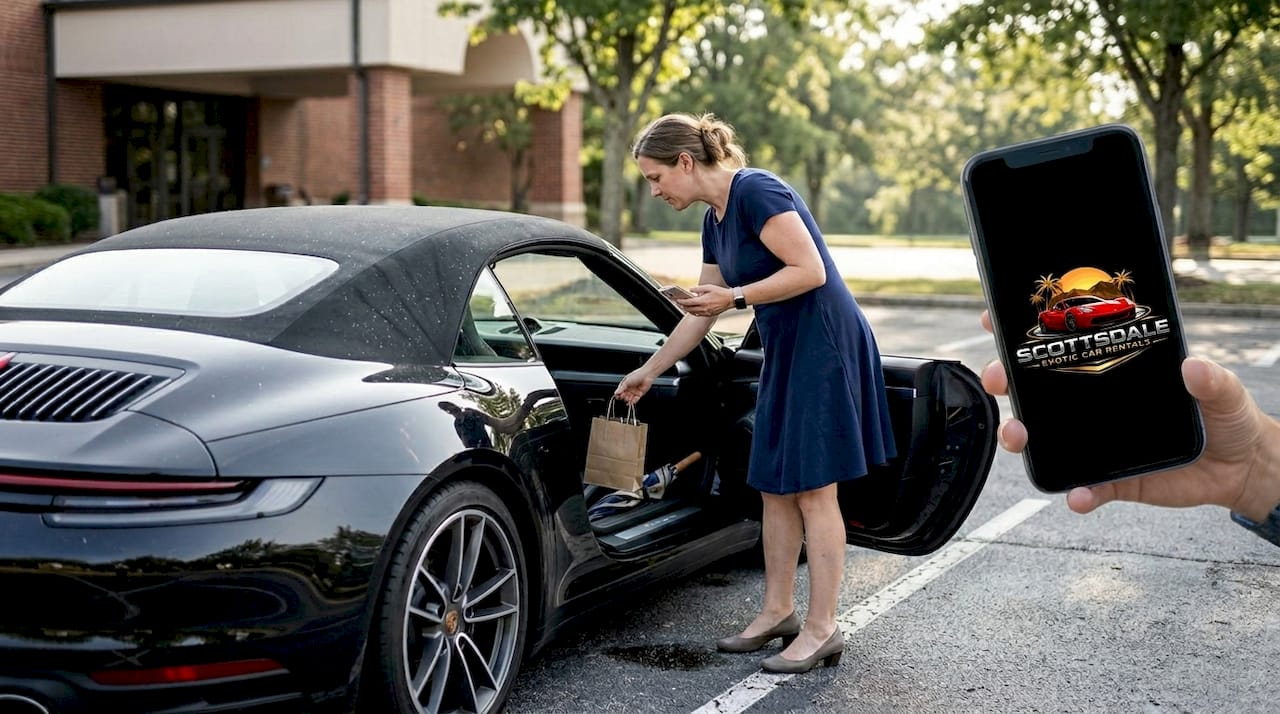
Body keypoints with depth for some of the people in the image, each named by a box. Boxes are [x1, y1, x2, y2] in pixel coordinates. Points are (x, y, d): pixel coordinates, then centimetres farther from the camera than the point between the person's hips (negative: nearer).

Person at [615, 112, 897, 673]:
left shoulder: (756, 191, -16)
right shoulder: (715, 221, 12)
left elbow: (811, 271, -22)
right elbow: (700, 315, 21)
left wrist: (734, 297, -22)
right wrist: (648, 372, 26)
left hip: (823, 346, -9)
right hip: (785, 353, 9)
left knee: (812, 489, -6)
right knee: (774, 486, 11)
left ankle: (822, 629, 1)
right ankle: (778, 612, 22)